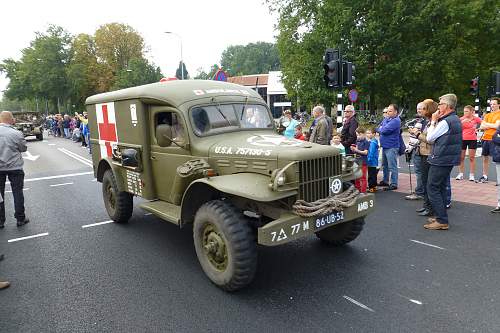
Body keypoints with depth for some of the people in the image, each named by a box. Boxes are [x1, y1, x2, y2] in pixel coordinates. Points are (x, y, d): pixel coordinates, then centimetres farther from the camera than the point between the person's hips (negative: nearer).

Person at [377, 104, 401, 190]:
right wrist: (382, 129, -7)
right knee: (385, 165, 18)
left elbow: (384, 130, -23)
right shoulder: (386, 119, 12)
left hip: (391, 147, -9)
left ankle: (394, 184, 3)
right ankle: (385, 181, 29)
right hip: (384, 146, 9)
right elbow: (379, 128, 13)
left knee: (392, 166, -4)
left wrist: (379, 129, -3)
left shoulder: (396, 121, -16)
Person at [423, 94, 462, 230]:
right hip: (449, 159, 10)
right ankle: (441, 216, 25)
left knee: (432, 188, -6)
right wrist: (436, 121, 8)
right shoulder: (456, 120, 14)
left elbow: (430, 138, -12)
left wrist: (433, 121, -3)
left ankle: (442, 221, -5)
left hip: (440, 160, -10)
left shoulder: (445, 122, -18)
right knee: (441, 188, 17)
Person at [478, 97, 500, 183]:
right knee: (485, 158, 11)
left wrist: (486, 124, -1)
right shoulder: (488, 115, 16)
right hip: (486, 138, 6)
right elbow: (481, 126, 7)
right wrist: (492, 126, -8)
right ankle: (484, 176, 20)